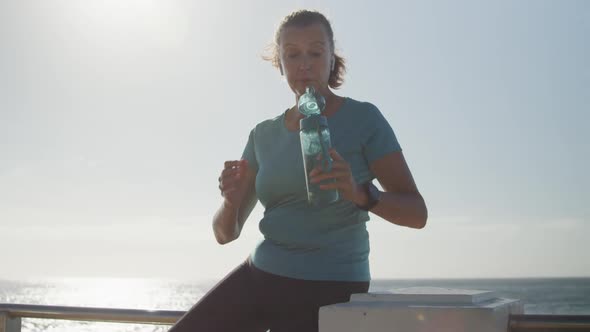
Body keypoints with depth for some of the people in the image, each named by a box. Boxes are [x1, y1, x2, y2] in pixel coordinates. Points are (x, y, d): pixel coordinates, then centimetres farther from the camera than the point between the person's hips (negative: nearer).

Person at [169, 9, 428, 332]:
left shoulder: (363, 118, -6)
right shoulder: (264, 135, 8)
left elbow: (416, 213, -11)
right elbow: (225, 232, 6)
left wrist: (360, 193, -30)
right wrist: (230, 201, -17)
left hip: (330, 288, -5)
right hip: (259, 277, 5)